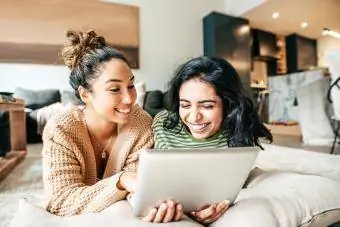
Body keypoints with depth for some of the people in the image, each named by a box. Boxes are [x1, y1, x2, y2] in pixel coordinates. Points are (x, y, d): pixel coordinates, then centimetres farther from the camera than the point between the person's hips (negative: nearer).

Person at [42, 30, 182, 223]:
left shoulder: (141, 122, -17)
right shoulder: (61, 130, -21)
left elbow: (137, 181, -17)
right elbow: (61, 202, -25)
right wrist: (122, 181, -39)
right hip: (76, 221, 1)